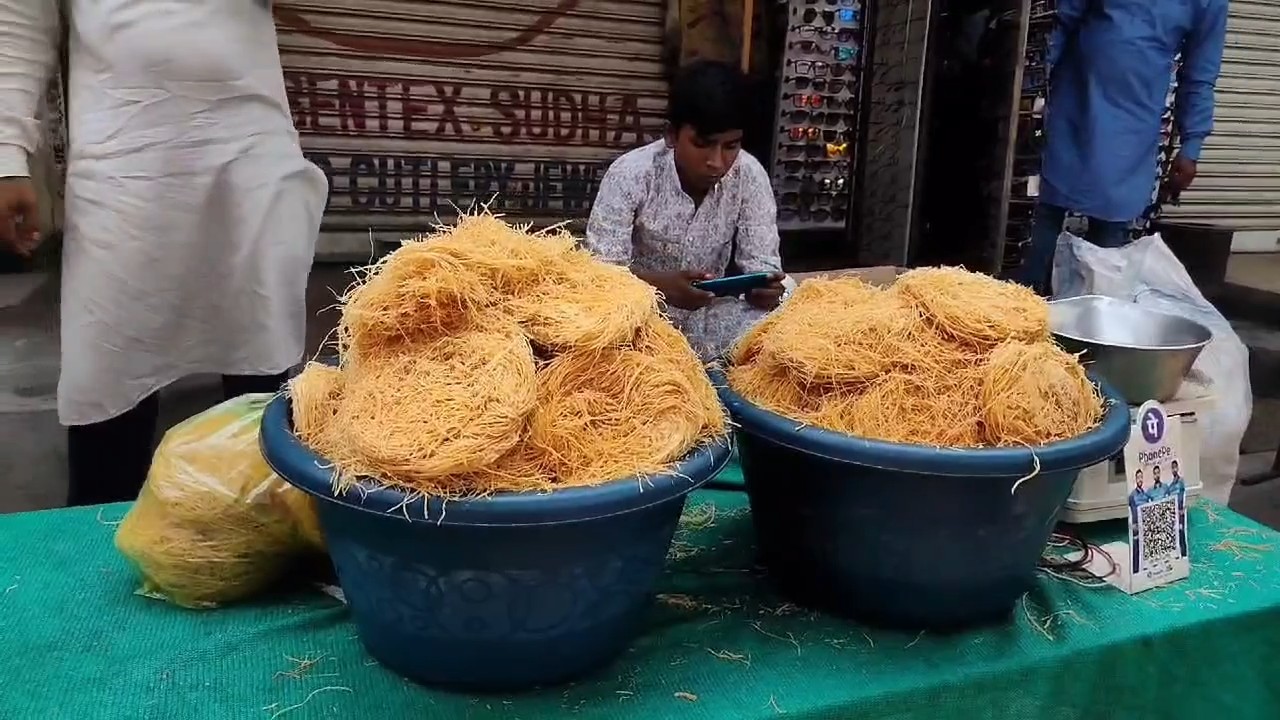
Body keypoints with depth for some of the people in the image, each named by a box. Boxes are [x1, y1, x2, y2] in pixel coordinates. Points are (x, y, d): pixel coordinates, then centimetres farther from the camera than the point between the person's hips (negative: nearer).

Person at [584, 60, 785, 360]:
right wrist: (661, 284, -41)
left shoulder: (751, 177, -9)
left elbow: (760, 262, -8)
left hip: (710, 315, 3)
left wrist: (765, 289, -33)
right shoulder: (631, 174, -18)